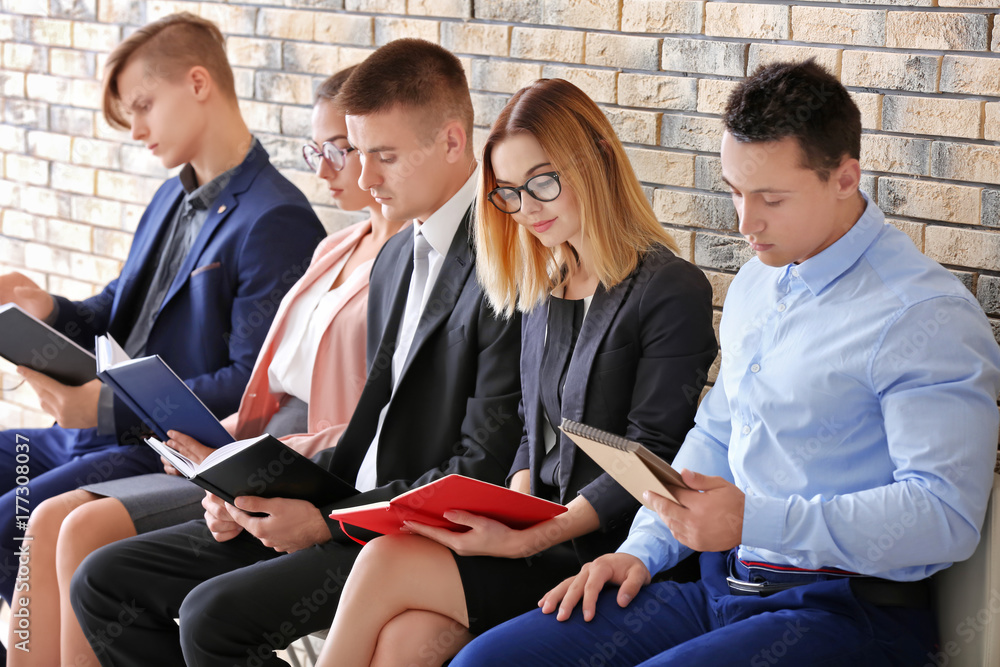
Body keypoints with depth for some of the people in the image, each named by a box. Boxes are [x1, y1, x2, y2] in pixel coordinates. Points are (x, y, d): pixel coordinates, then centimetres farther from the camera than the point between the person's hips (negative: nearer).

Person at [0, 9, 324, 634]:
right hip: (101, 430, 10)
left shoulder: (276, 222, -14)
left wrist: (109, 407, -24)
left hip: (174, 452, -10)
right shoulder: (173, 198, 18)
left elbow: (255, 384, -20)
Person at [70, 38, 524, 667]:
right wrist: (267, 494, 3)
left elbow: (483, 469, -18)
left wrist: (329, 522, -17)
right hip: (356, 511, 9)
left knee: (214, 615, -28)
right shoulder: (396, 259, 16)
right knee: (104, 581, 1)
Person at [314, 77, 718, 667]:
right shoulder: (542, 290, 16)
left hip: (607, 553, -6)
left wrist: (529, 540, -21)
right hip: (540, 540, 6)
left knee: (386, 563, -20)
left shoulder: (673, 291, -9)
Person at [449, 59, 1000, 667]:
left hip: (849, 611, -8)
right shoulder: (756, 285, 16)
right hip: (723, 586, 8)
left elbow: (947, 514, -20)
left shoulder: (929, 314, -13)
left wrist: (754, 521, -24)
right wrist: (643, 550, 10)